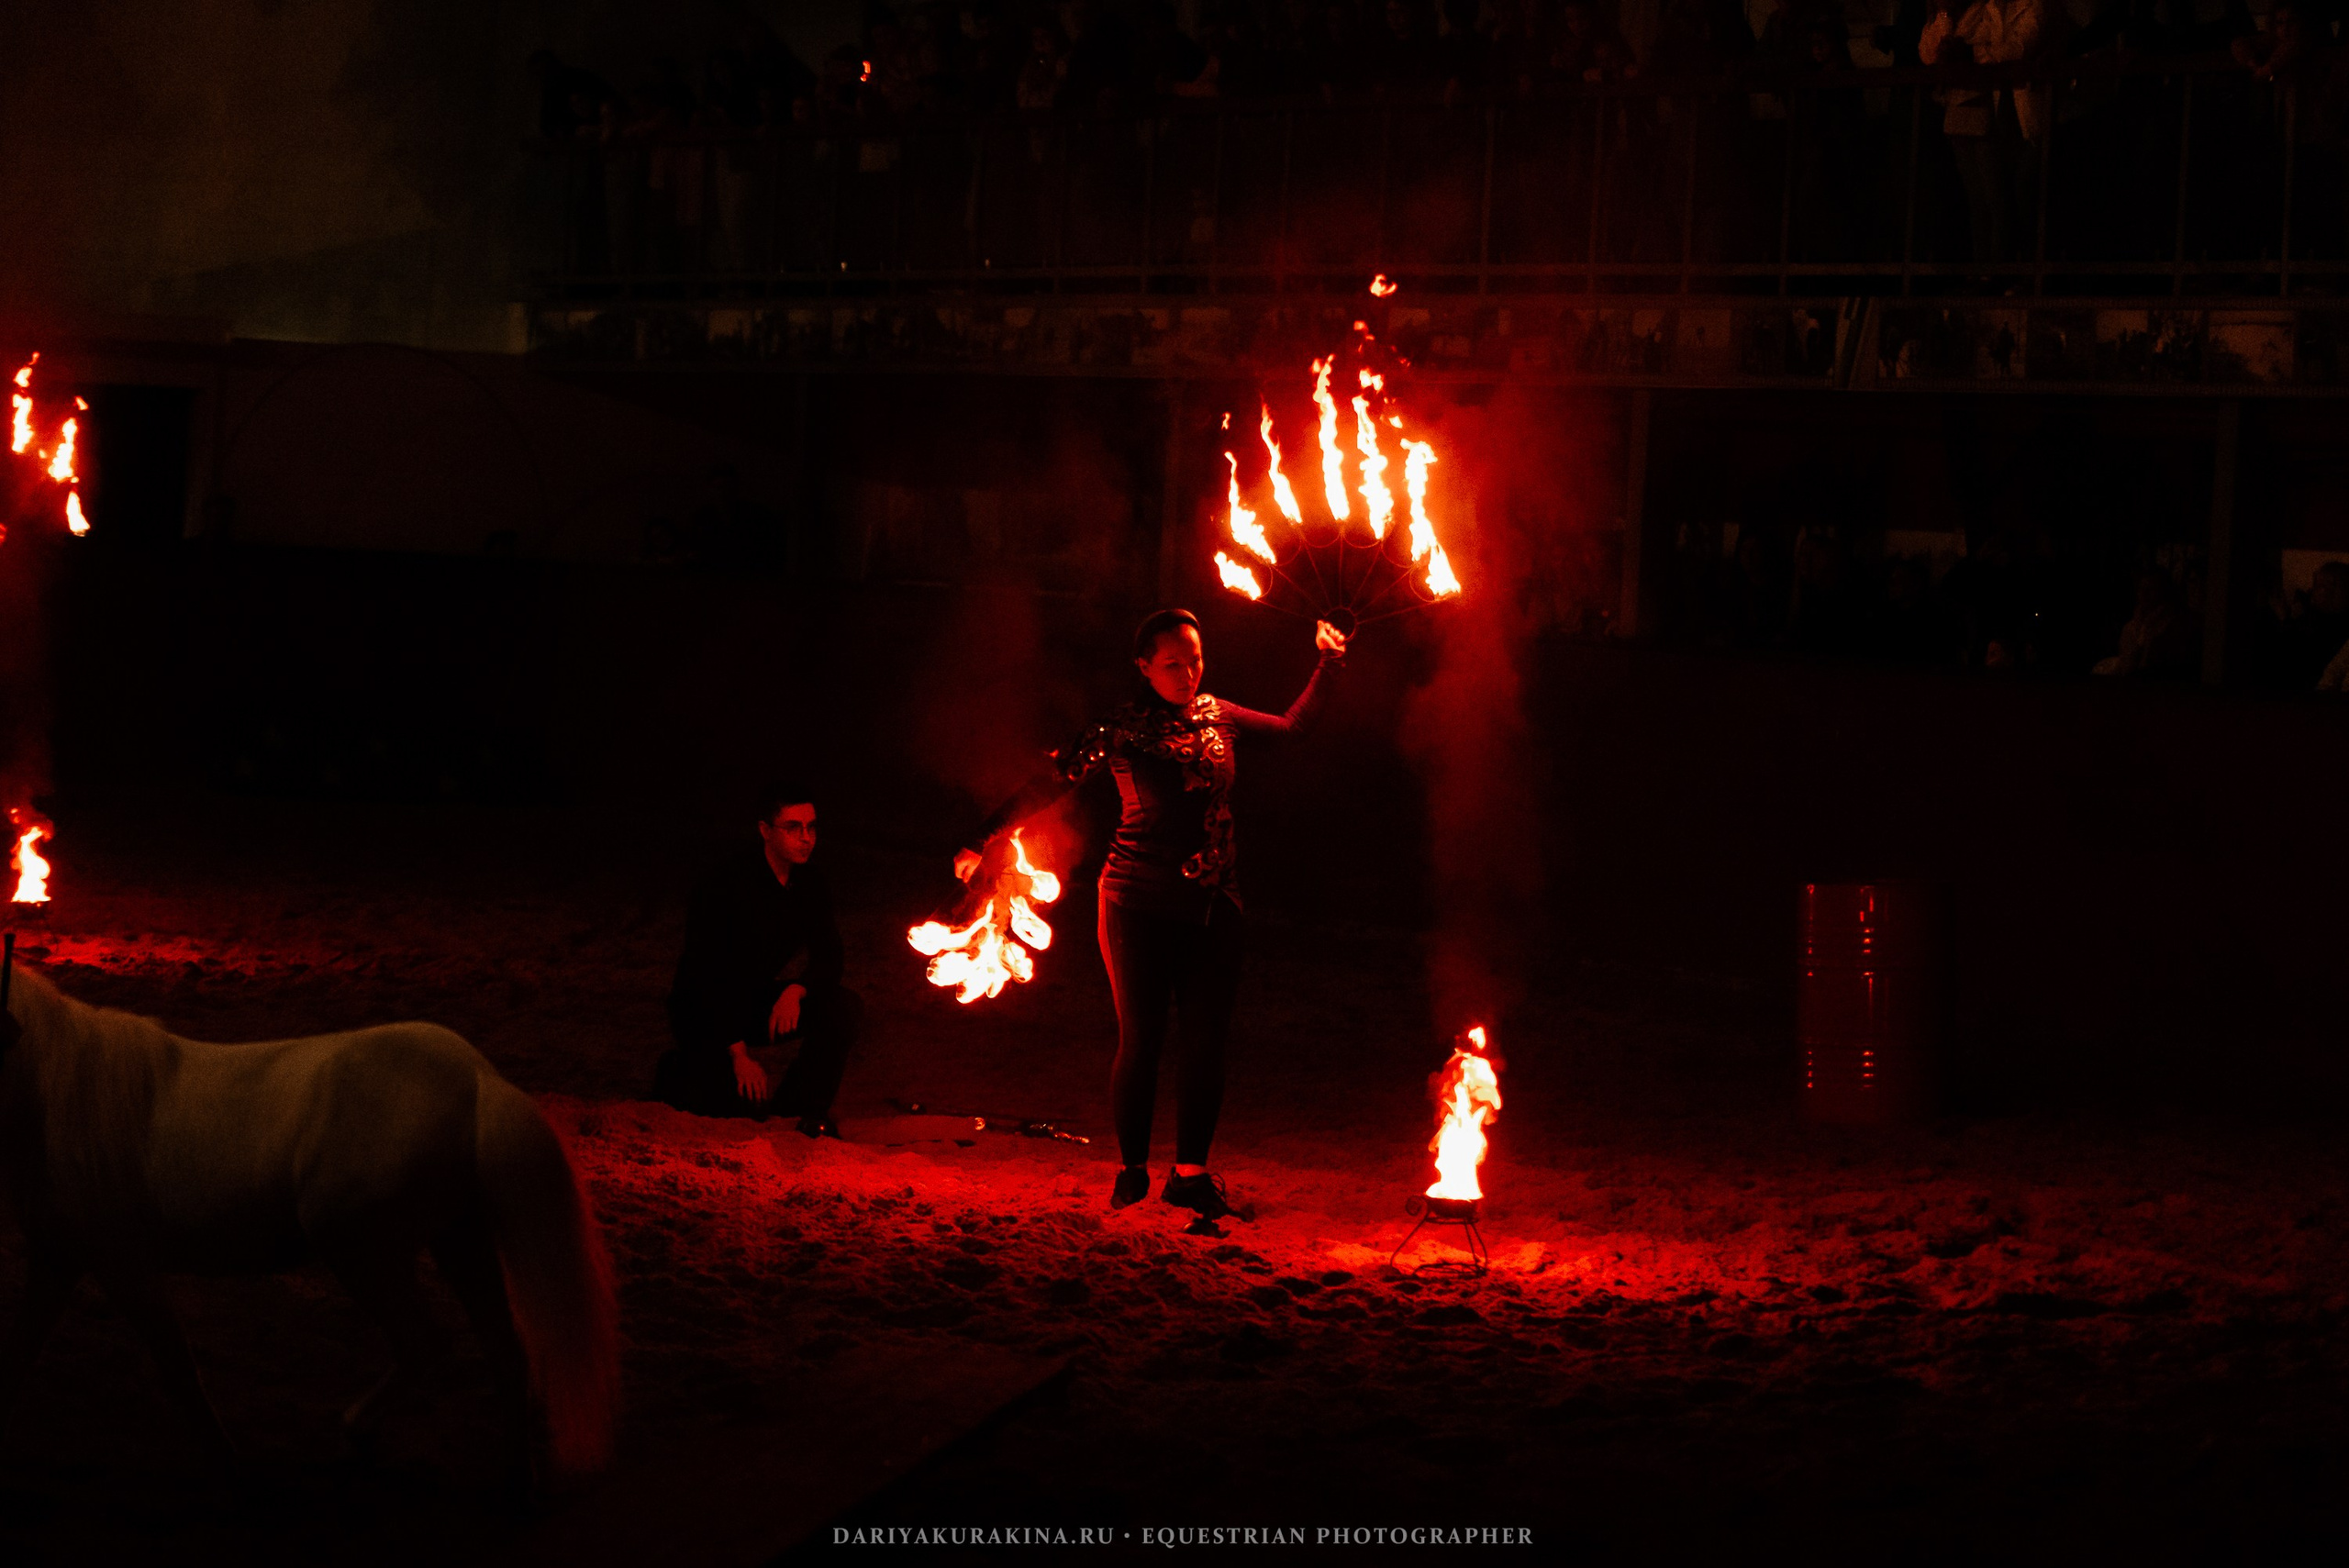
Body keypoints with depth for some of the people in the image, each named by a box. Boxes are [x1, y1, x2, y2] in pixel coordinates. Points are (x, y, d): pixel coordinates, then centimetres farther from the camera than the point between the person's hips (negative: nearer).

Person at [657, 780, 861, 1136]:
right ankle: (678, 1074, 10)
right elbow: (707, 976, -22)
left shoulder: (811, 883, -3)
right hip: (707, 1011, -5)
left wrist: (796, 990, -25)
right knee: (746, 1100, -23)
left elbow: (828, 957, 0)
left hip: (764, 1000, 5)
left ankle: (810, 1111, -4)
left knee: (844, 1007, -19)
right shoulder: (724, 887, -23)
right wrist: (739, 1056, -24)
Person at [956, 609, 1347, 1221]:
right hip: (1139, 905, -4)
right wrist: (984, 841, -11)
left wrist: (1327, 666, 16)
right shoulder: (1124, 730, -5)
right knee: (1141, 1039, -1)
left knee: (1208, 1040, 1)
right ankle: (1132, 1171, 12)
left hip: (1212, 906, 4)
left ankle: (1191, 1171, 10)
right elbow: (1049, 783, -7)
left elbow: (1292, 726, 24)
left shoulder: (1218, 716, 9)